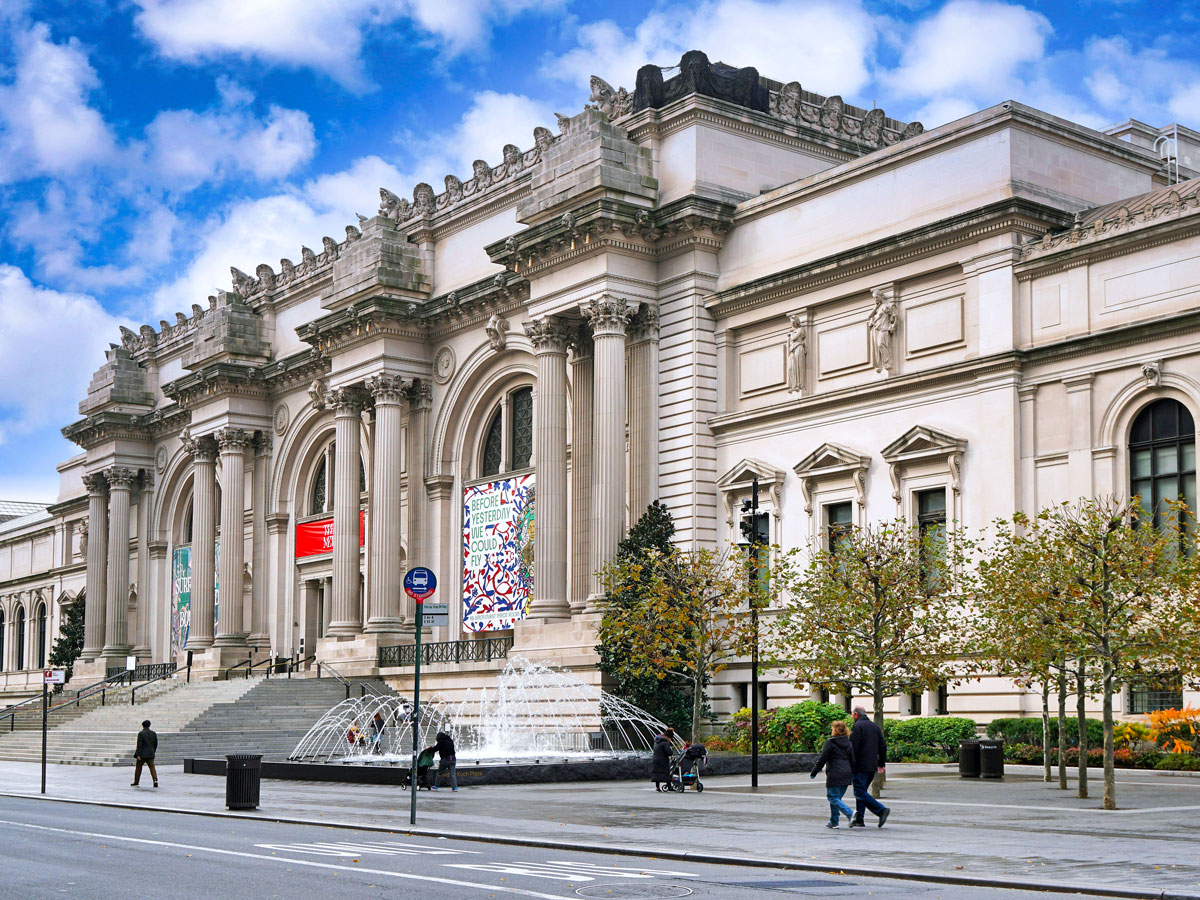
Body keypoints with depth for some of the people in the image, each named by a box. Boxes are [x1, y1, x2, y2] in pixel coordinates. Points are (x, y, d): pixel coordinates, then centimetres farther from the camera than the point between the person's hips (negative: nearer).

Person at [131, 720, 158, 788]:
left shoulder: (141, 733, -10)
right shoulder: (153, 733, 5)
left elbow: (139, 745, -15)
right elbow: (156, 744, 11)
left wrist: (138, 755, -14)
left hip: (142, 754, -3)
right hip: (150, 754, 4)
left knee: (138, 768, 10)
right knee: (152, 767, 3)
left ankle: (136, 783, 17)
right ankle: (155, 780, -17)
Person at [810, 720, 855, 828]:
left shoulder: (830, 743, -8)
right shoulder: (848, 743, 12)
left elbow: (822, 759, -8)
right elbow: (852, 761, 15)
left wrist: (813, 773, 0)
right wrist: (853, 775, 23)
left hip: (835, 774, -7)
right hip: (846, 774, 7)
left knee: (832, 797, -2)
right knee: (837, 797, 14)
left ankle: (850, 813, -20)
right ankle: (833, 822, 14)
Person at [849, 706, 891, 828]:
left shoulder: (857, 726, -9)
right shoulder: (875, 726, 15)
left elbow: (853, 747, -15)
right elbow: (883, 746, 16)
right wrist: (881, 764, 21)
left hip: (861, 766, -8)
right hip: (872, 766, 8)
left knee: (860, 793, -7)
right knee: (862, 792, 13)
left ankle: (882, 810, -17)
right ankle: (859, 820, 10)